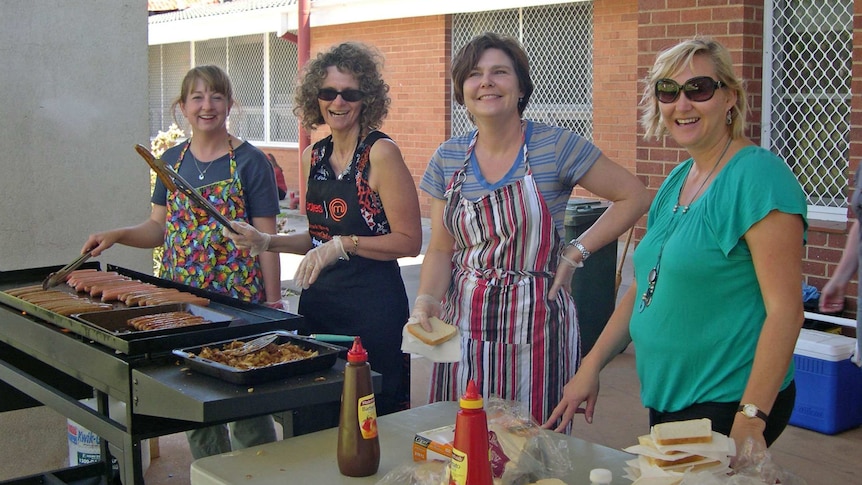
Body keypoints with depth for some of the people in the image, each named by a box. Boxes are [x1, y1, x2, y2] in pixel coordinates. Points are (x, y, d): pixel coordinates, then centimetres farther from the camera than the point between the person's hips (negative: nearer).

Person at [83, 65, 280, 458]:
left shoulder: (250, 162, -5)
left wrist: (273, 304, -8)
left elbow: (265, 239, -5)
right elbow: (159, 227, 14)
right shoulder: (172, 160, 10)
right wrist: (117, 235, -4)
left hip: (238, 296, -5)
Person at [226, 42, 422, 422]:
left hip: (373, 305, -7)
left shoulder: (380, 153, -11)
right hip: (318, 301, 7)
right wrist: (267, 242, 8)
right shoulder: (313, 156, 10)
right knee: (314, 423, 14)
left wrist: (343, 245, -20)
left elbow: (409, 241, -13)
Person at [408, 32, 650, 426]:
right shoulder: (447, 159, 5)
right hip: (464, 324, 4)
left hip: (535, 323, -3)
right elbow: (440, 250, 7)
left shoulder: (556, 147, -7)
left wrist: (577, 252, -7)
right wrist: (427, 298, -11)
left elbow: (635, 197, -2)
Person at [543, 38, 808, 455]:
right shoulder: (677, 180, 10)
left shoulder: (758, 177, -16)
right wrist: (591, 366, 10)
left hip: (728, 403, -8)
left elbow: (784, 308, -20)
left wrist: (751, 420, -23)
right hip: (668, 398, 8)